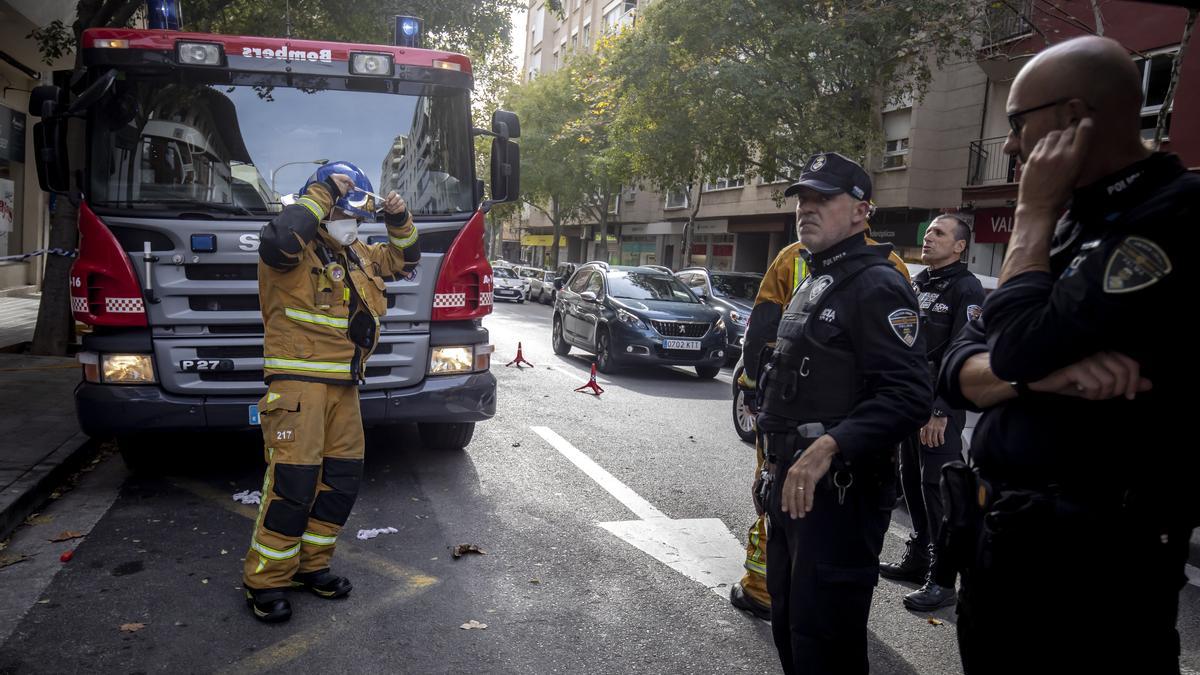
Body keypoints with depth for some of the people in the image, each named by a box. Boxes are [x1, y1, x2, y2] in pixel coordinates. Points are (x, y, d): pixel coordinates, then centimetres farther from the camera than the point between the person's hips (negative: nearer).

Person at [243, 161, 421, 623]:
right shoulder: (299, 251, -7)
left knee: (342, 480, 10)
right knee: (293, 481, -11)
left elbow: (404, 260, 29)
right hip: (297, 382, -8)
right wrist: (324, 193, -21)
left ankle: (311, 566, 25)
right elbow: (278, 241, -31)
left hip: (342, 385, 9)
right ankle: (264, 582, 2)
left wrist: (398, 219, 11)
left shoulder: (359, 255, 18)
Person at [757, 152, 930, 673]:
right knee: (787, 621, 21)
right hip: (792, 480, 10)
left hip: (839, 489, -10)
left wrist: (830, 445, -34)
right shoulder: (812, 286, 17)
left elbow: (907, 394, -25)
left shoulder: (876, 286, -14)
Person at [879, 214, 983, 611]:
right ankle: (917, 557, 27)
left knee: (937, 488, -6)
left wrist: (941, 411, -21)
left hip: (941, 407, -8)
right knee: (911, 481, 14)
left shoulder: (966, 289, -8)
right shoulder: (916, 284, 16)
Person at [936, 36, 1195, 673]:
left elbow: (1018, 349, -26)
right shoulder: (1065, 227, 12)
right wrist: (1045, 372, -17)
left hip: (1087, 563, -8)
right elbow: (957, 371, 5)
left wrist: (1035, 211, -11)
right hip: (995, 539, 8)